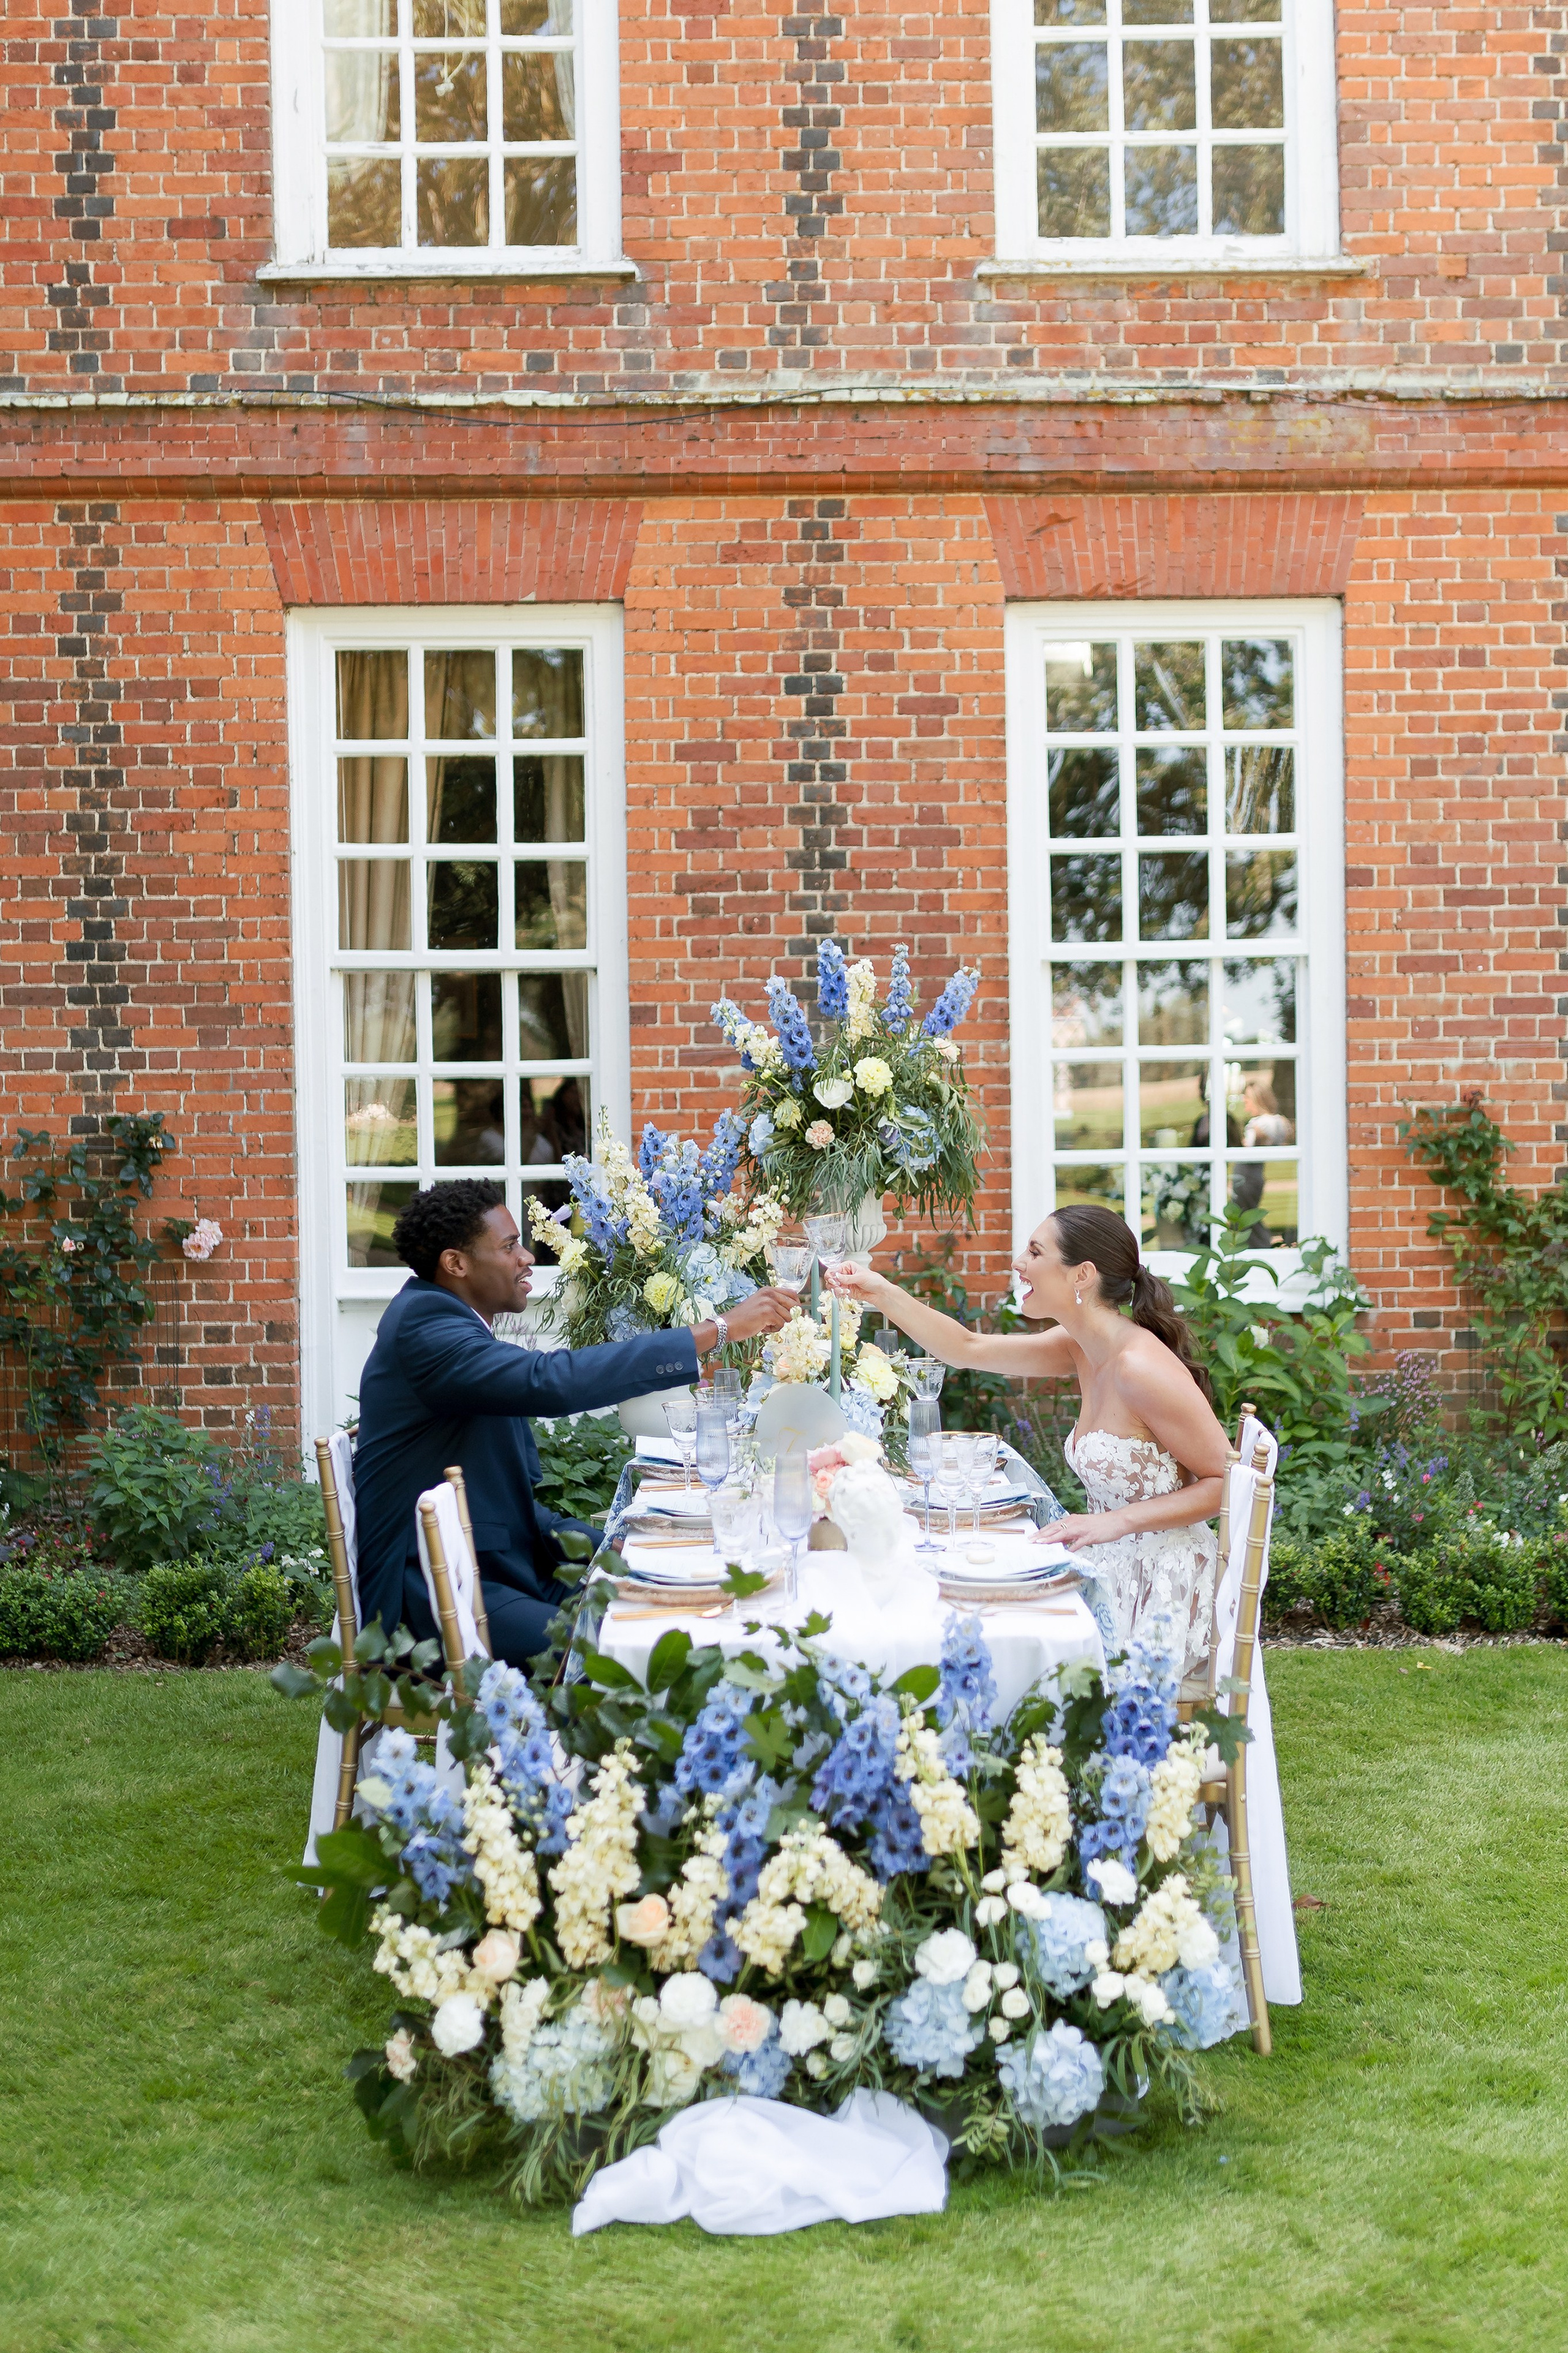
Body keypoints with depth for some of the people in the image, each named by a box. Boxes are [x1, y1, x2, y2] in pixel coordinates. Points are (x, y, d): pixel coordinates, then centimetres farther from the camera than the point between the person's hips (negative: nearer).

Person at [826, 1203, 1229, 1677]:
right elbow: (971, 1349, 15)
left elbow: (1230, 1482, -19)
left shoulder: (1141, 1369, -23)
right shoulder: (1084, 1348, 4)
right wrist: (884, 1295, 7)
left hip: (1158, 1593, -8)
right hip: (1113, 1572, 8)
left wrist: (1116, 1520, -22)